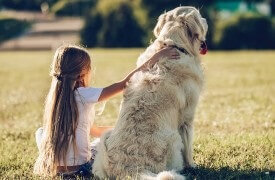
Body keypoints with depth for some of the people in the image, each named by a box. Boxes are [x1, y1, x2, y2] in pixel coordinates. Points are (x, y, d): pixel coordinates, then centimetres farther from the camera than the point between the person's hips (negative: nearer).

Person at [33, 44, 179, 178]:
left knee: (41, 131, 32)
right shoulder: (84, 95, -13)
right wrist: (155, 58, -8)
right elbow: (124, 84, -12)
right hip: (78, 168, -5)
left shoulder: (54, 96, 7)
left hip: (51, 166, 6)